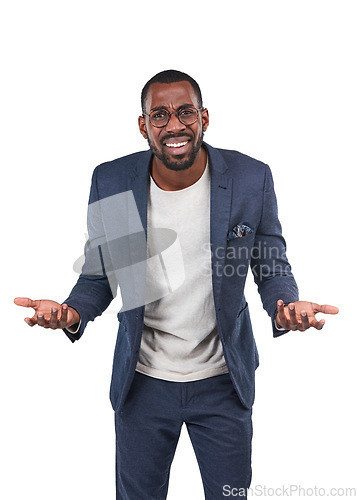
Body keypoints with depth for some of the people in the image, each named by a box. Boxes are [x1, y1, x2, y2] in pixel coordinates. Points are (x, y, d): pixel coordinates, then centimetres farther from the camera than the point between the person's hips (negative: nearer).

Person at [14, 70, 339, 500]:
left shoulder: (251, 179, -12)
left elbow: (272, 266, -1)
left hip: (224, 381, 0)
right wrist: (72, 312, -22)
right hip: (142, 382, 1)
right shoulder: (110, 182, -10)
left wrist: (286, 309, -23)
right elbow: (97, 275, 0)